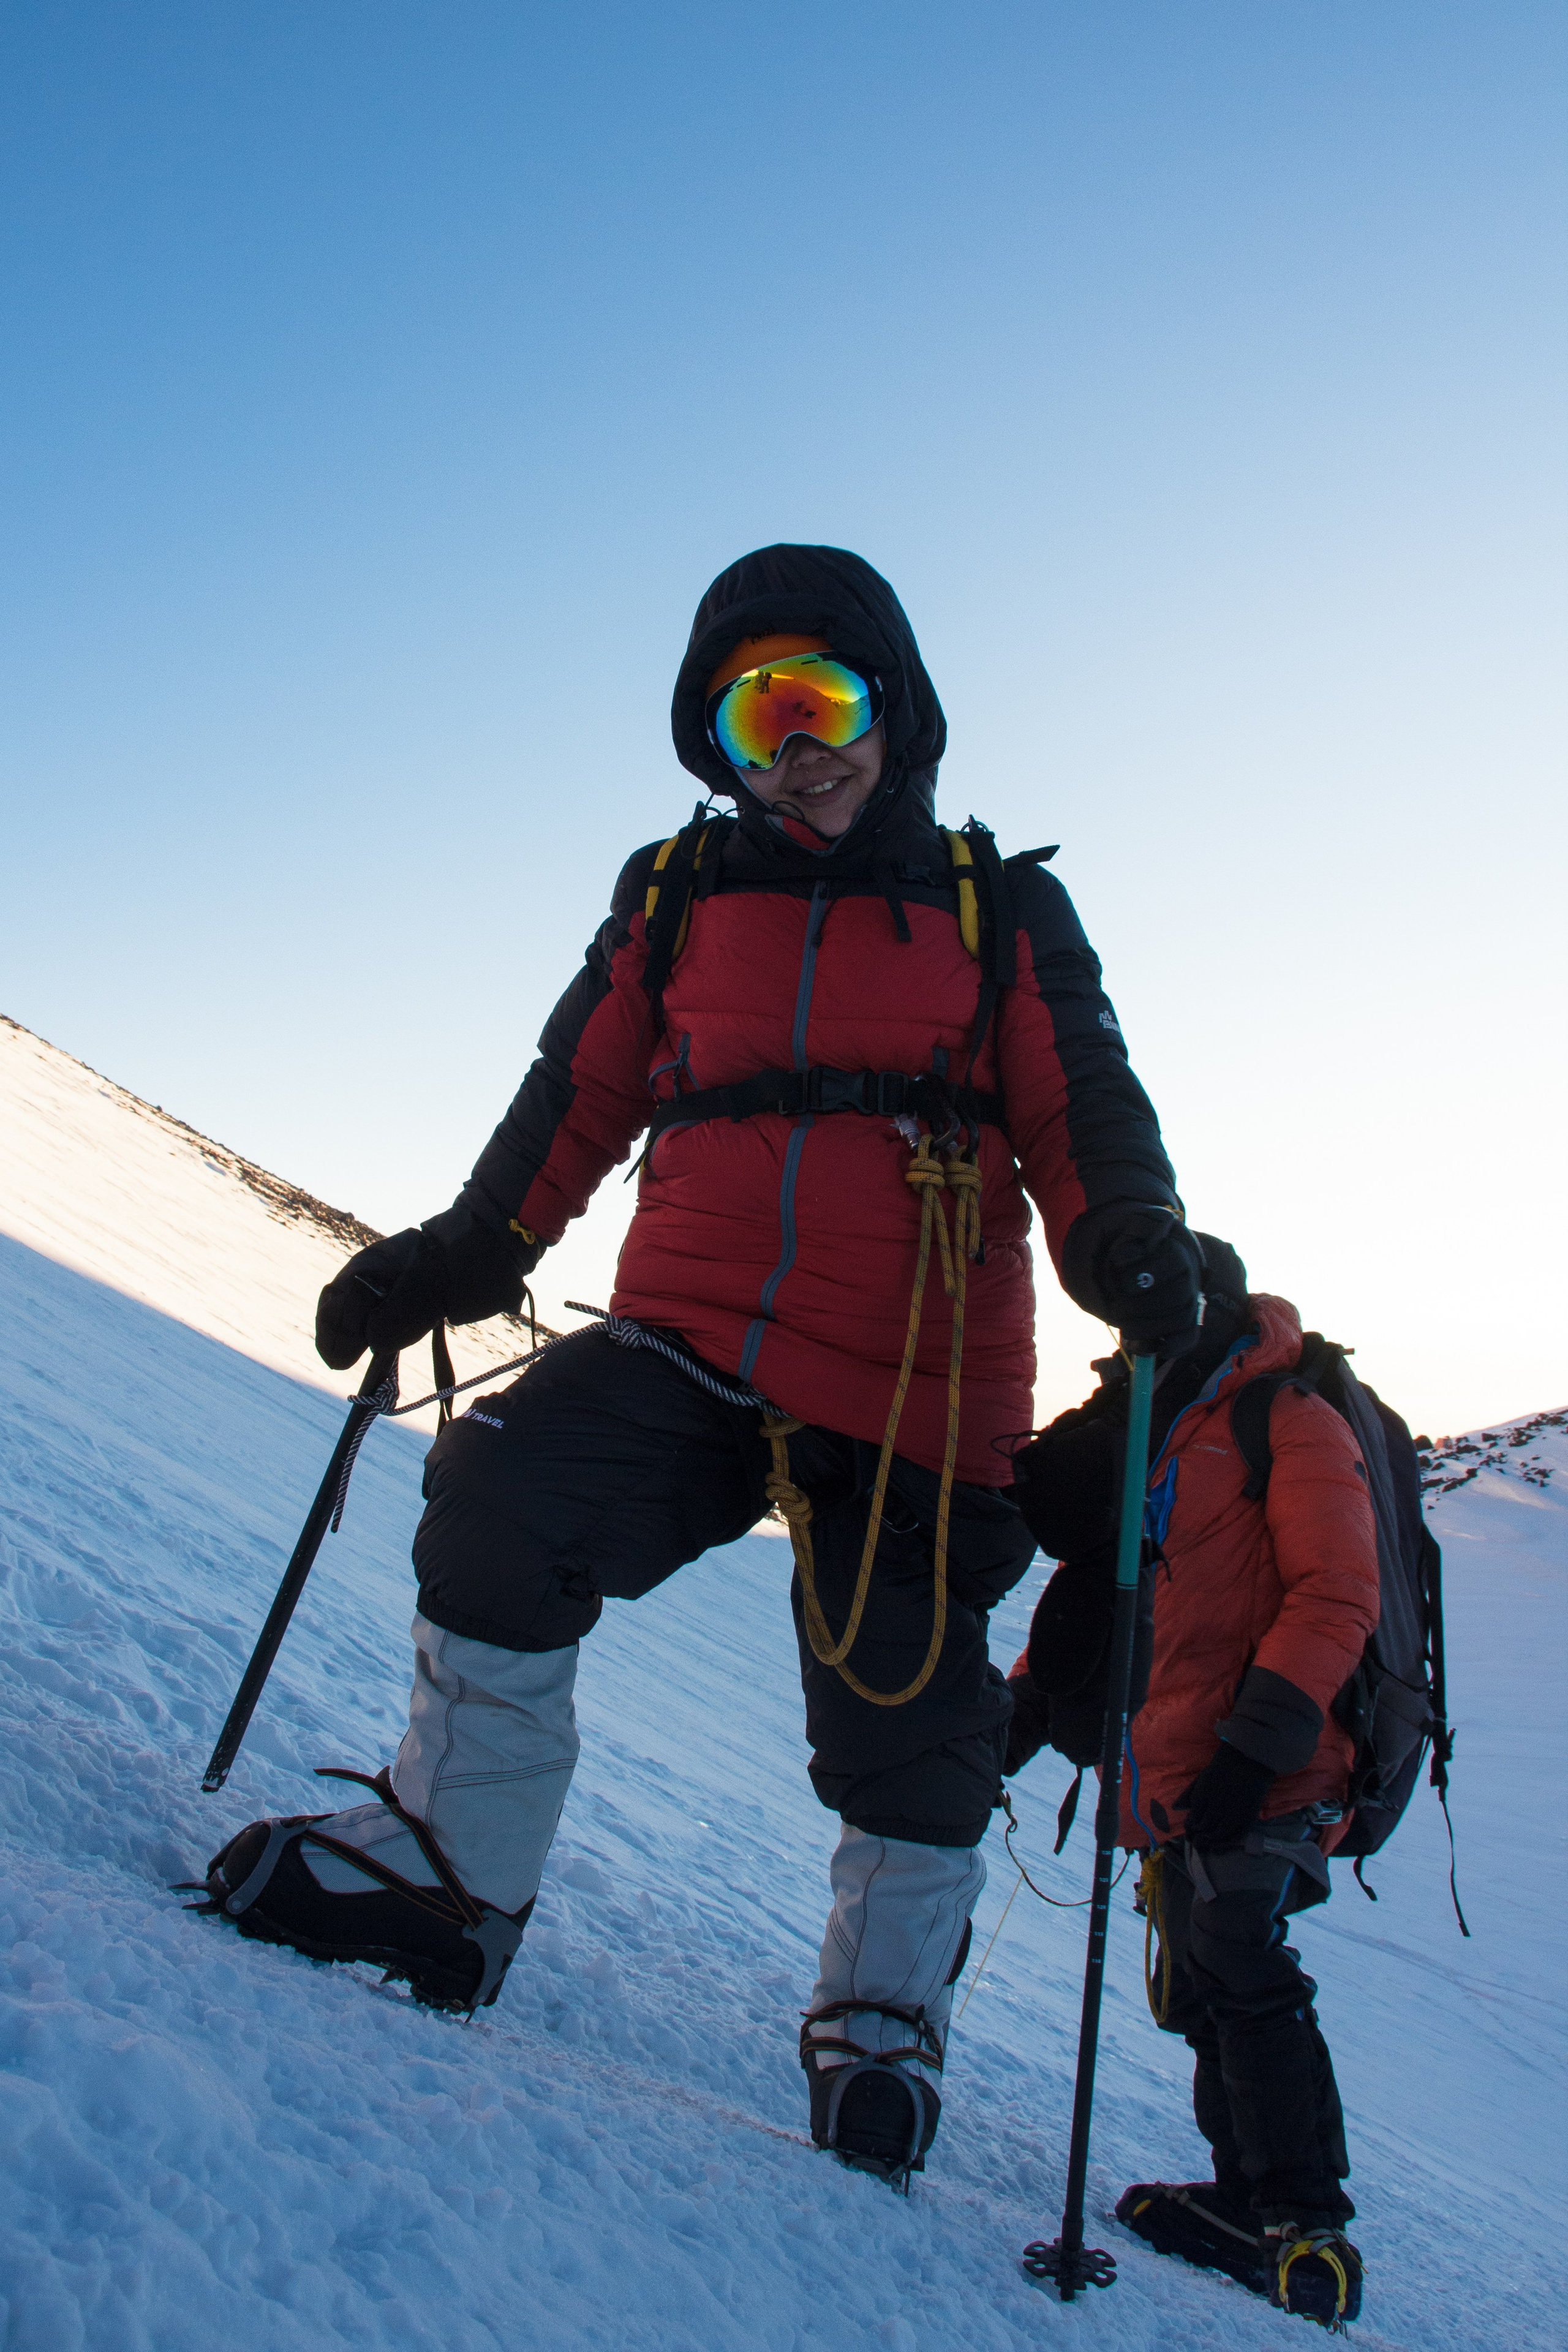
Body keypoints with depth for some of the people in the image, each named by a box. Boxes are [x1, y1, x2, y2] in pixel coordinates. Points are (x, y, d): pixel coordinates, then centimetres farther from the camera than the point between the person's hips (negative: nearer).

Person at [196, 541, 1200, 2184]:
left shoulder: (1000, 911, 10)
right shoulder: (674, 897, 16)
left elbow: (1080, 1110, 5)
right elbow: (577, 1102, 18)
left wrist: (1126, 1232, -16)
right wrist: (464, 1253, 8)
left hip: (915, 1396, -1)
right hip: (690, 1342, 2)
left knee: (905, 1721, 2)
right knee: (503, 1494, -21)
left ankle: (882, 2011, 29)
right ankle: (450, 1869, 1)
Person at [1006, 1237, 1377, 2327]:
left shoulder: (1291, 1423, -5)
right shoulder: (1138, 1432, 19)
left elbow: (1335, 1597, -13)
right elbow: (1095, 1596, 26)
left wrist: (1256, 1743, -20)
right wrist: (1030, 1700, 16)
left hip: (1260, 1779, -8)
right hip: (1173, 1775, 8)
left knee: (1237, 1970, -16)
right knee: (1199, 1990, 10)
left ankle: (1310, 2225, -7)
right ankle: (1254, 2198, 20)